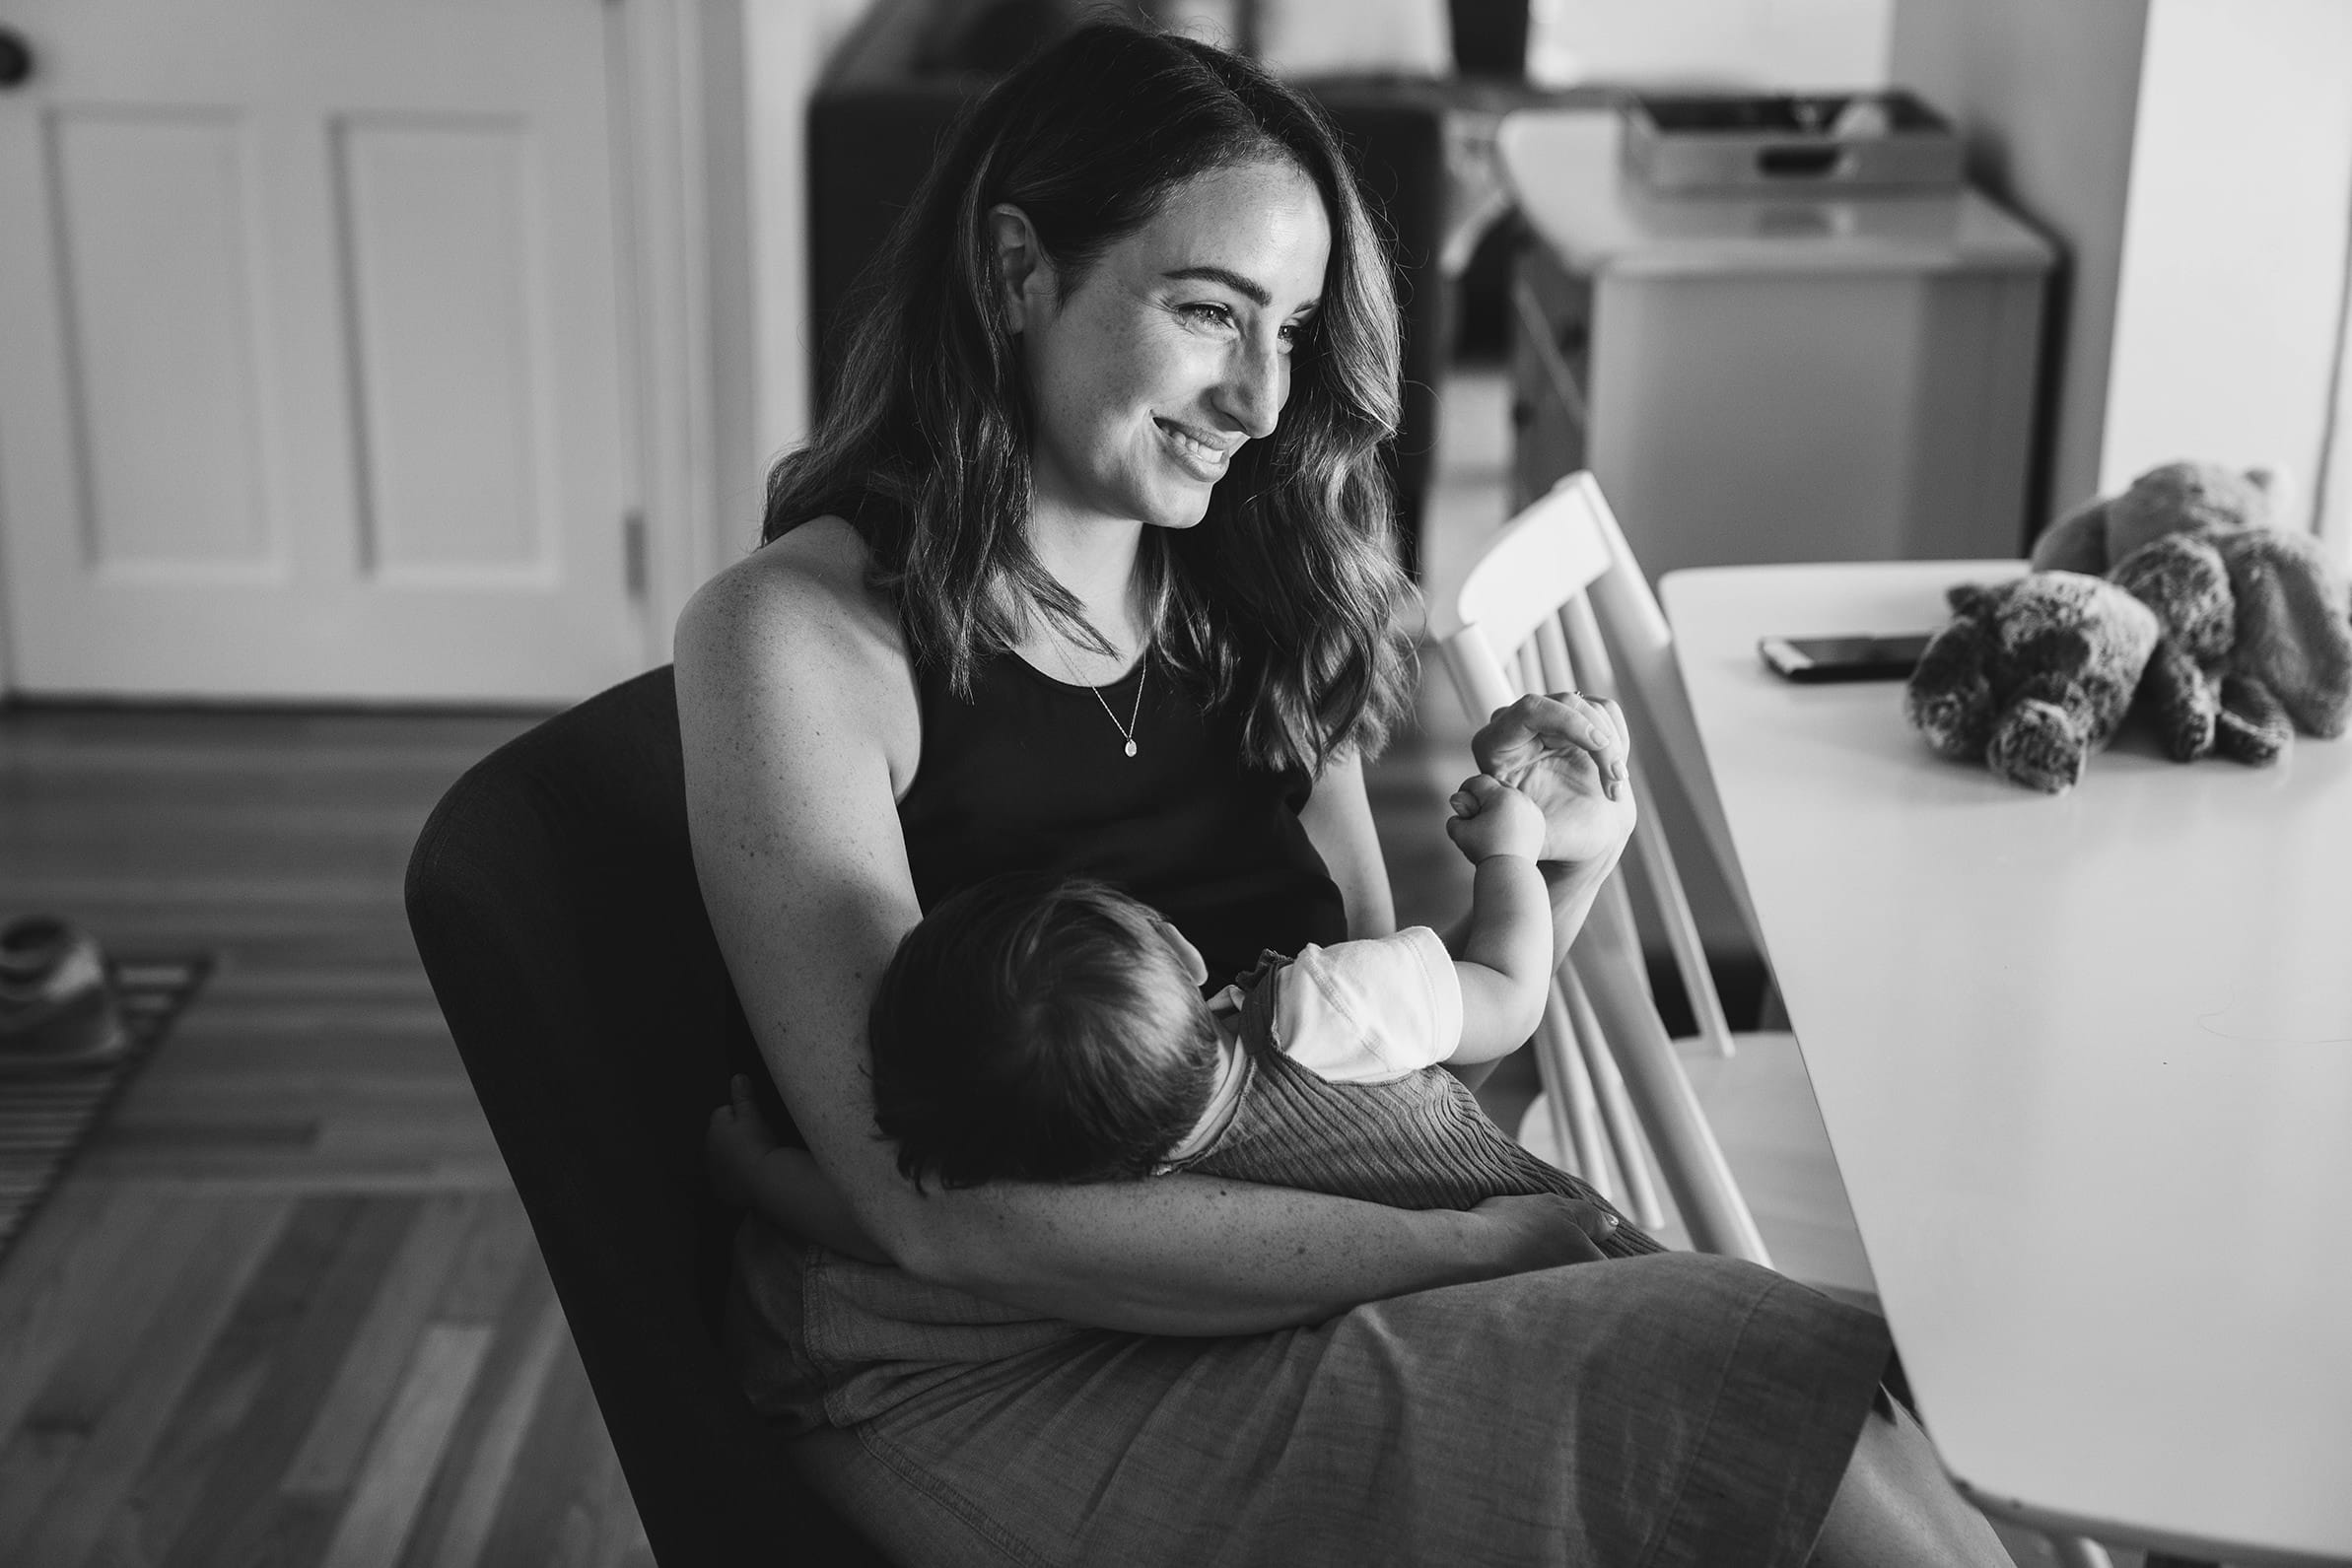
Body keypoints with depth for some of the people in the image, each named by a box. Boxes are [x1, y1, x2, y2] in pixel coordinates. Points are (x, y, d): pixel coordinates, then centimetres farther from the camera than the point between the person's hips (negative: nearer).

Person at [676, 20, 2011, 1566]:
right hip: (993, 1385, -5)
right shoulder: (800, 634, -10)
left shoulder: (1253, 607, 8)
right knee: (1795, 1401, -18)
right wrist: (1476, 1251, -18)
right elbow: (943, 1214, -18)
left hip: (1293, 1306, 6)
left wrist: (1560, 865, -8)